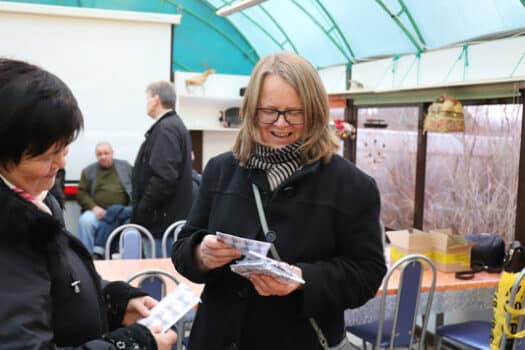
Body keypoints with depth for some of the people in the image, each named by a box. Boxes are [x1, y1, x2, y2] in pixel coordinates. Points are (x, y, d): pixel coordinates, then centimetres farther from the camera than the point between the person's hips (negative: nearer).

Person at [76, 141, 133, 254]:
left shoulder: (125, 166, 18)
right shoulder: (88, 171, 18)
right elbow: (81, 193, 10)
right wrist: (93, 207, -8)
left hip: (123, 211, -1)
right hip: (99, 211, 1)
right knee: (85, 220, -31)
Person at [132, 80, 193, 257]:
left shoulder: (165, 129, -14)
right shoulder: (176, 125, 16)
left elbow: (164, 178, -24)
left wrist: (140, 213, -16)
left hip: (162, 221, -10)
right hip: (173, 220, 10)